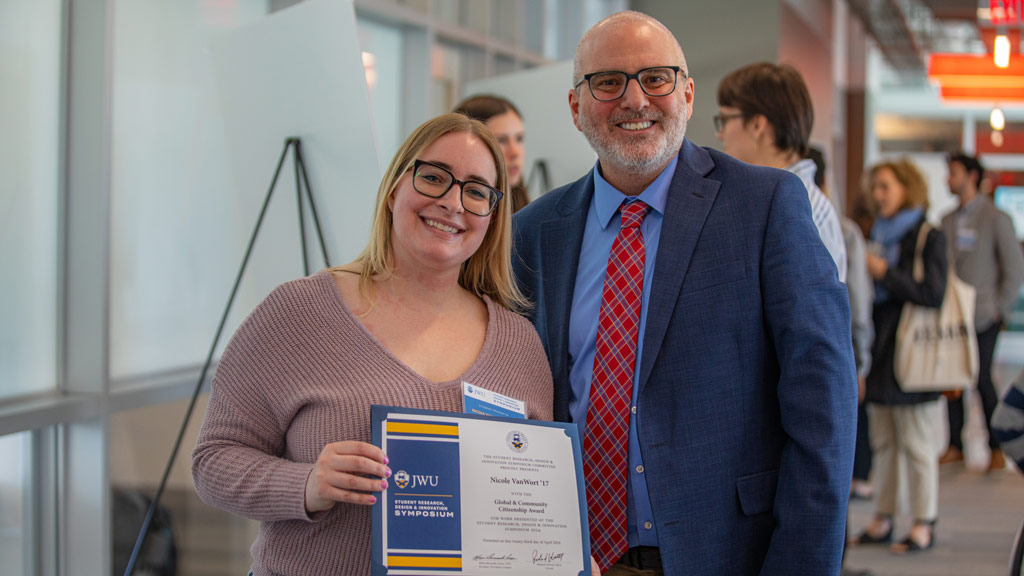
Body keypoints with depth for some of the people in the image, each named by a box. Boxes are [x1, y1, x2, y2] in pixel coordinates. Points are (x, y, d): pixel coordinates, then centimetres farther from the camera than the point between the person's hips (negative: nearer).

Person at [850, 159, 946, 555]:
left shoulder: (929, 238, -7)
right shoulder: (878, 235, 15)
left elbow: (933, 294, -16)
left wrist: (885, 274, -17)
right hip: (880, 355, 7)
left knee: (916, 444, -2)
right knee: (883, 443, 11)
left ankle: (924, 525, 5)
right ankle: (883, 520, 17)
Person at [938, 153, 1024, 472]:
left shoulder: (996, 219, -3)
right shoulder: (948, 221, 13)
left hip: (983, 316, -5)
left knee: (981, 379, -7)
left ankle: (997, 449, 5)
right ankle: (955, 446, 10)